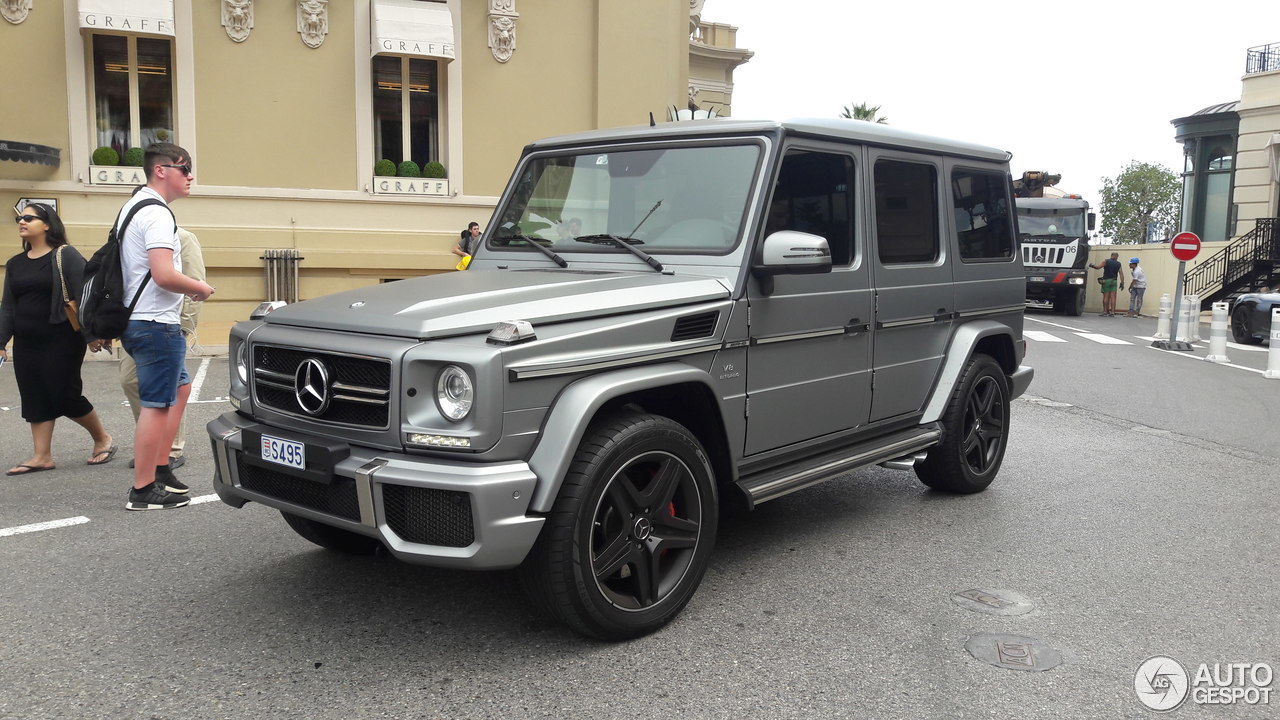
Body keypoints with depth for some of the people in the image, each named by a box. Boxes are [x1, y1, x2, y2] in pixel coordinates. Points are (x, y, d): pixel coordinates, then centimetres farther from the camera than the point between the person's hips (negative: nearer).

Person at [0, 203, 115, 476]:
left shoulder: (65, 256, -7)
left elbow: (85, 295, -13)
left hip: (61, 341, -6)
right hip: (26, 344, 6)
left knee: (66, 396, -2)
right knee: (35, 399, 6)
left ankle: (103, 440, 18)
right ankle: (42, 456, 13)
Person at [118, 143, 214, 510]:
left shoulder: (134, 206, 16)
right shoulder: (156, 214, -16)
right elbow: (164, 275, -27)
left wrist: (189, 287, 15)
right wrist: (199, 288, -10)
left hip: (138, 319, 11)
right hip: (156, 323, -11)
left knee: (180, 387, 20)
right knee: (156, 405, -5)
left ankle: (160, 470, 23)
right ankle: (143, 491, 1)